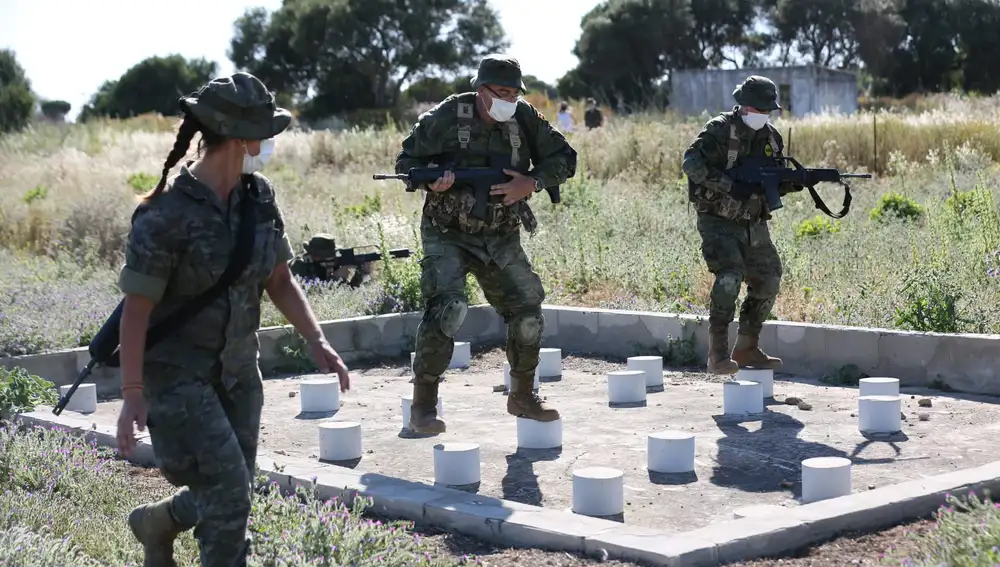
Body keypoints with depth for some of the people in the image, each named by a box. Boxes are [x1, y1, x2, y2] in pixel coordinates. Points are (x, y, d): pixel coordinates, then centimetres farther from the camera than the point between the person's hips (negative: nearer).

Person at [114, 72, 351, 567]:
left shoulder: (258, 196, -1)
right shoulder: (166, 215, -20)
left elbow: (278, 279, 7)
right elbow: (136, 309, -17)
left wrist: (317, 342, -3)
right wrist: (132, 394, -19)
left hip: (237, 370, 7)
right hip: (178, 374, -7)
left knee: (229, 497, 14)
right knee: (228, 493, -11)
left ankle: (156, 522, 44)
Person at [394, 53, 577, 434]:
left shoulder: (525, 119, -2)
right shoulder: (447, 117, -12)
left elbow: (564, 158, 3)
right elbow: (405, 161, -5)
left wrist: (532, 183, -15)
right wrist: (431, 180, -27)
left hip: (501, 239, 5)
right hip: (448, 236, -5)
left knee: (527, 313, 5)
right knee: (447, 308, -23)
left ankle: (522, 396, 28)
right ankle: (423, 406, -14)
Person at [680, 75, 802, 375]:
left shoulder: (771, 137, 8)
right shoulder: (720, 129, -11)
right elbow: (690, 162, -23)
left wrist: (794, 183, -9)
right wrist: (730, 185, -28)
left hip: (754, 224, 7)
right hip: (719, 222, -7)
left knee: (768, 282, 8)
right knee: (729, 277, -24)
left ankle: (746, 348, 24)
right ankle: (718, 354, -18)